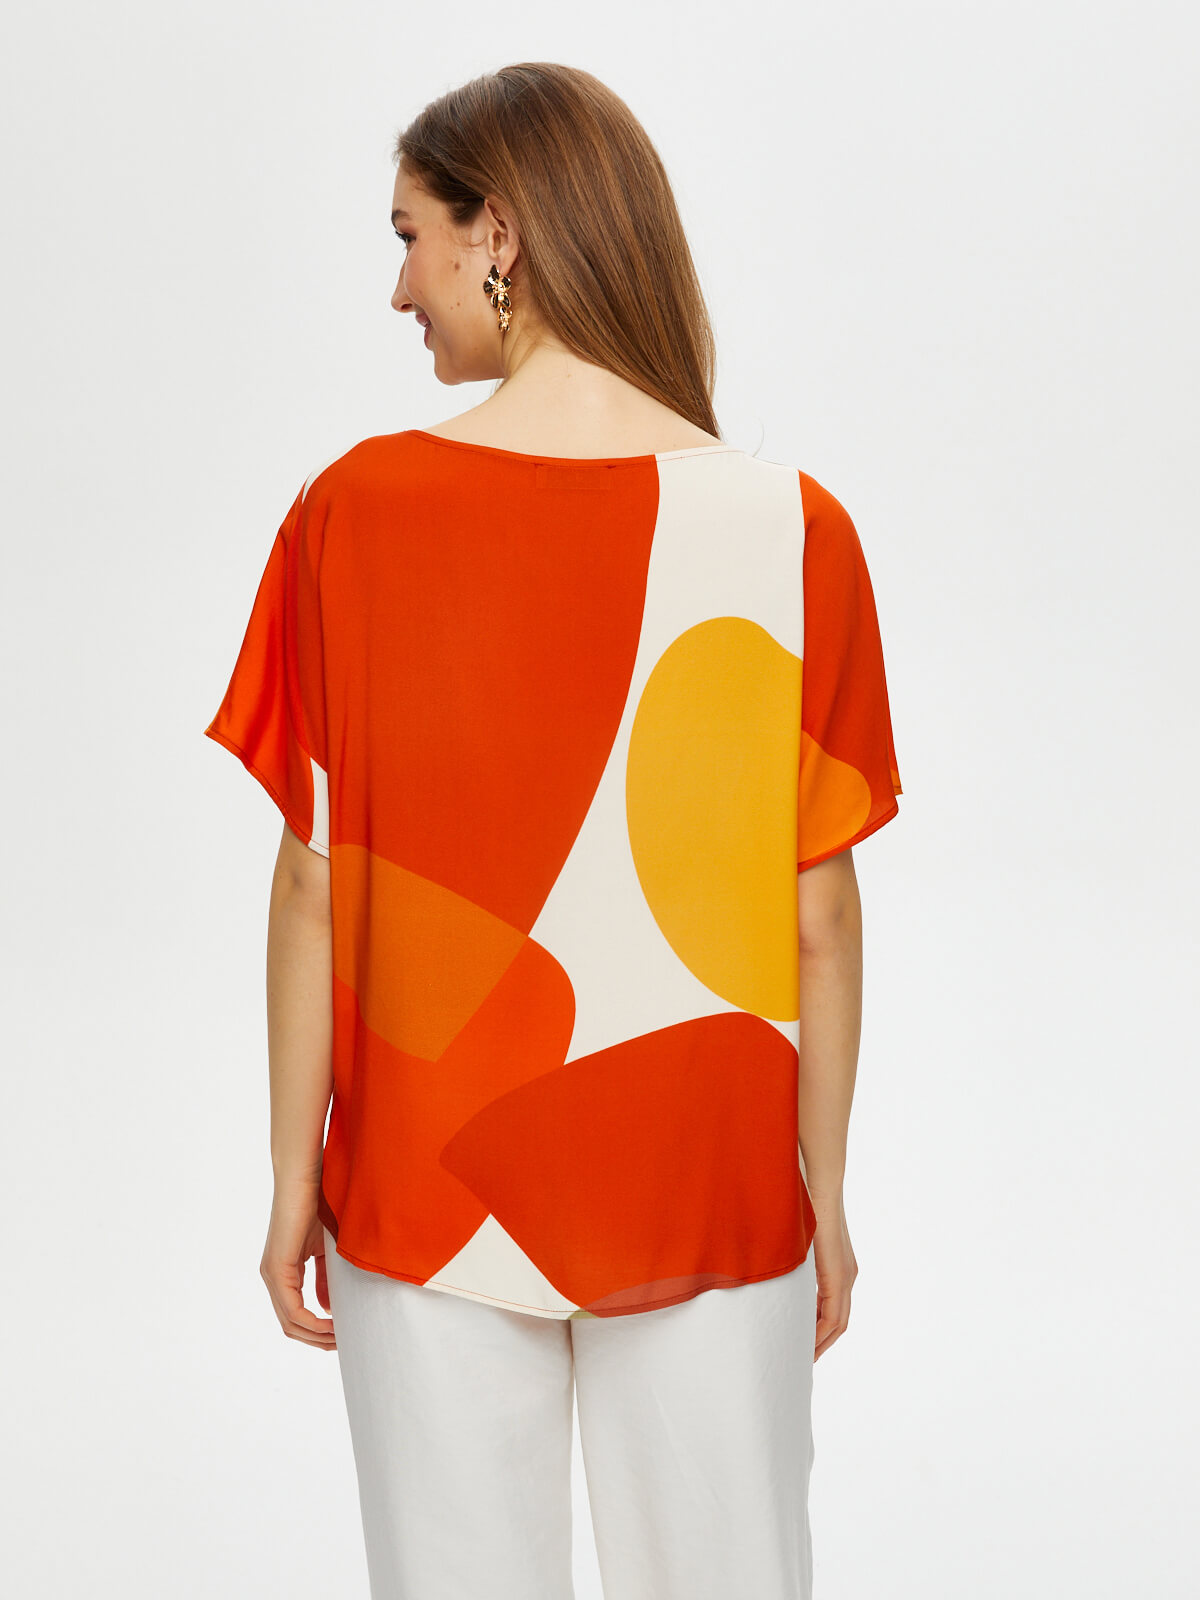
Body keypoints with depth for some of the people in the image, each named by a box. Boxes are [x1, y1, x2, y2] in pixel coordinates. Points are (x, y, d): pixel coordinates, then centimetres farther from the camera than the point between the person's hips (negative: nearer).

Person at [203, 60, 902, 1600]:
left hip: (429, 1185, 0)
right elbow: (821, 918, -6)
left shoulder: (356, 512, -12)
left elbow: (315, 883, -7)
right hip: (711, 1190, 1)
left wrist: (295, 1177, 5)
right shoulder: (794, 531, -10)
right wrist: (824, 1194, 7)